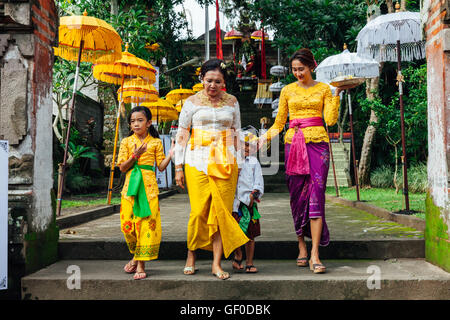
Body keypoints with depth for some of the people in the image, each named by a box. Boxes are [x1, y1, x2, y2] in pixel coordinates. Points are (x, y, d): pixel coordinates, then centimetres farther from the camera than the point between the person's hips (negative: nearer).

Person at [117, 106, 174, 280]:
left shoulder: (156, 142, 7)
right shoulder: (126, 142, 9)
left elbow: (161, 167, 7)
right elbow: (122, 167, 3)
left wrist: (170, 155, -8)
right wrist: (135, 155, -12)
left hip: (148, 186, -1)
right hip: (131, 186, 1)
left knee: (147, 223, -6)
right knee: (127, 223, -1)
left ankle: (141, 264, 3)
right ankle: (136, 255, 25)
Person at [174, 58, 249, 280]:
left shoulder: (232, 102, 11)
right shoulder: (192, 102, 5)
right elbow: (181, 135, 5)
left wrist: (237, 164, 11)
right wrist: (178, 167, 1)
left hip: (225, 162, 2)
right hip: (198, 161, -2)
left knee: (221, 211, -2)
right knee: (199, 211, -5)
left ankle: (217, 263, 5)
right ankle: (191, 256, 17)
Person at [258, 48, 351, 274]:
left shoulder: (323, 89, 9)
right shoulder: (287, 90, 13)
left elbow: (331, 119, 0)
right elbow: (279, 122, 15)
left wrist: (336, 94, -5)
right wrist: (266, 137, 0)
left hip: (317, 143, -2)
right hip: (293, 144, 2)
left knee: (316, 195, -10)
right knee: (297, 195, 2)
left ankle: (315, 255, -10)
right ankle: (302, 248, 14)